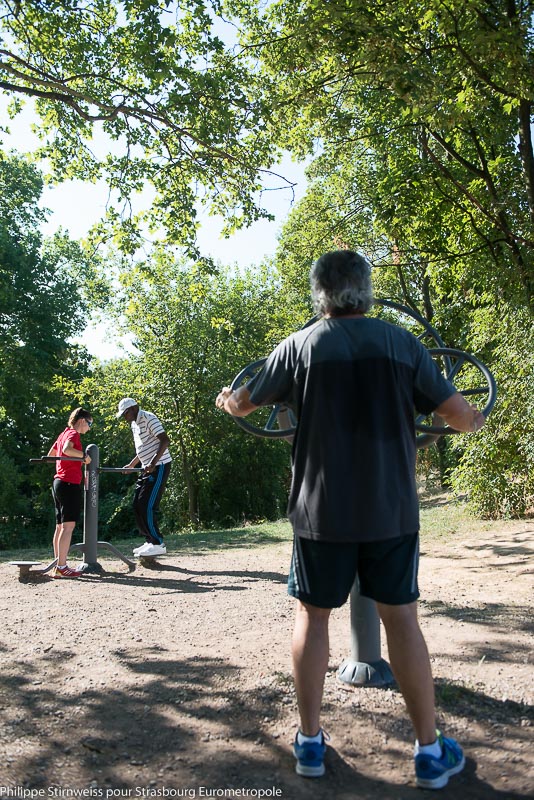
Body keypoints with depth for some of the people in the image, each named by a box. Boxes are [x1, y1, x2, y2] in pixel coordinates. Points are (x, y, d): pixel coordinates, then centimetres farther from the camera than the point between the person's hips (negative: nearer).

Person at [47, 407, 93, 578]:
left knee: (61, 526, 10)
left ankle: (58, 564, 13)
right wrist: (84, 455, -16)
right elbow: (67, 450, -29)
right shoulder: (73, 433, -8)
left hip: (59, 482, 10)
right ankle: (61, 567, -12)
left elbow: (51, 454, 27)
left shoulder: (64, 433, 18)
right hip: (69, 483, -10)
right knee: (68, 525, -10)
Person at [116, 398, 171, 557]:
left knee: (147, 506, -11)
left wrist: (153, 463, -28)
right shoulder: (134, 424, 16)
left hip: (159, 466, -10)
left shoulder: (148, 419, -13)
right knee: (137, 505, 8)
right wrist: (131, 465, 21)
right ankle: (150, 541, 16)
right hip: (147, 468, 10)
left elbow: (165, 440, -22)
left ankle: (158, 544, -4)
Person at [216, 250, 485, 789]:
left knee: (312, 616, 12)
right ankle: (430, 750, 20)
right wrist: (476, 419, 24)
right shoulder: (402, 343, -1)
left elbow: (241, 405, 8)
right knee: (401, 617, 10)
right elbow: (460, 416, 0)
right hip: (391, 509, 1)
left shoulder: (298, 347, -2)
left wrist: (224, 399, 31)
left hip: (321, 511, 0)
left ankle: (310, 741, 21)